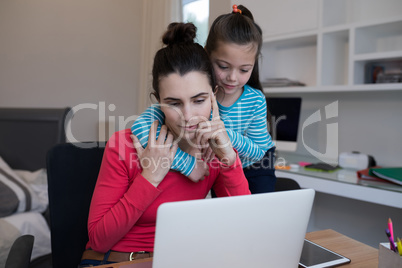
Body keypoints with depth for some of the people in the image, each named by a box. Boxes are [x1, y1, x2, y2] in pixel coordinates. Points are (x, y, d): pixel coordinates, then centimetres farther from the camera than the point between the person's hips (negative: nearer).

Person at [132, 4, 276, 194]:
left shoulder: (256, 101, -25)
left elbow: (258, 152, -18)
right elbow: (140, 125, -45)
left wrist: (230, 136, -39)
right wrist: (188, 164, -48)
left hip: (254, 165, 1)